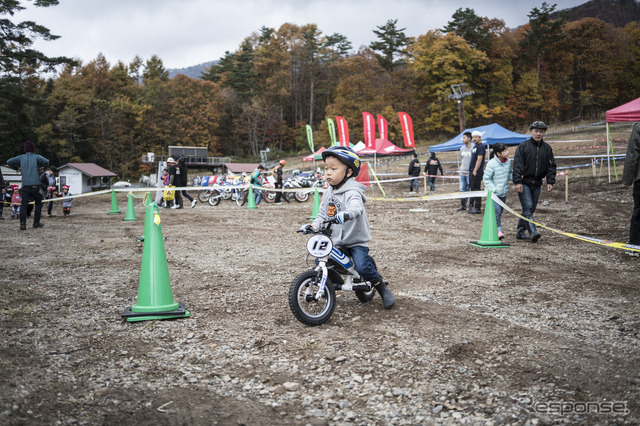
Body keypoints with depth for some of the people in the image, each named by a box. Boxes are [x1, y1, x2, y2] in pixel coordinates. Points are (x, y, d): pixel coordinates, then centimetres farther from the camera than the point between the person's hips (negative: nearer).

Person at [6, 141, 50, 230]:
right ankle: (36, 222, 15)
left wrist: (17, 168, 19)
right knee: (38, 203, 15)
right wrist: (43, 168, 4)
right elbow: (46, 161, -16)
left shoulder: (21, 157, 9)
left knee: (23, 205, 1)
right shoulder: (36, 157, 1)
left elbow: (9, 162, 6)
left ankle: (22, 224, -11)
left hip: (25, 186, 2)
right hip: (35, 185, -2)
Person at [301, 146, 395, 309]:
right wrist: (313, 225, -6)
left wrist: (346, 214, -62)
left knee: (362, 267, -22)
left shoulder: (352, 192, -17)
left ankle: (382, 289, 3)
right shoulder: (328, 193, 7)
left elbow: (356, 207, -40)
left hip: (356, 240, -7)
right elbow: (322, 214, 14)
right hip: (334, 241, 7)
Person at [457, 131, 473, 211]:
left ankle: (471, 205, 7)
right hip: (462, 172, 7)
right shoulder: (462, 148, 13)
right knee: (462, 190, 10)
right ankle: (463, 205, 16)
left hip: (469, 173, -7)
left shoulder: (473, 148, -9)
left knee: (470, 190, -1)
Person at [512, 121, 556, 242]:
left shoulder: (547, 148, 9)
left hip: (536, 184, 5)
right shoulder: (523, 146, -4)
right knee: (528, 207, -15)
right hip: (524, 183, -5)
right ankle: (533, 232, -21)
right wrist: (518, 181, -16)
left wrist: (550, 182, 1)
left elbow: (551, 166, 11)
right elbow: (517, 164, -8)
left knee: (530, 209, 9)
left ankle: (520, 232, 20)